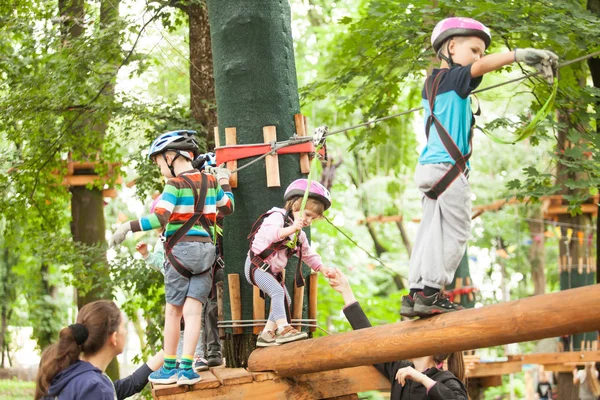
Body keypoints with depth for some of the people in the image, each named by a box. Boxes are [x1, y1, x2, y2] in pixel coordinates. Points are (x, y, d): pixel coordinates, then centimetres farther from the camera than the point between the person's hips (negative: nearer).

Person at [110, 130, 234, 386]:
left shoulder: (175, 185, -8)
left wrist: (128, 226, -16)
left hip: (180, 249, -4)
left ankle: (169, 369, 9)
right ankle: (186, 368, -7)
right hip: (206, 250, 4)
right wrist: (224, 183, 36)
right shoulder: (210, 180, 9)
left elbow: (159, 218, -20)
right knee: (193, 311, 0)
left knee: (173, 311, 5)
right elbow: (227, 208, 23)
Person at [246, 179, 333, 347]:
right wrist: (291, 229, -47)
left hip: (273, 270, 10)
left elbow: (308, 254, 22)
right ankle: (283, 329, -35)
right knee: (278, 291, -28)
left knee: (285, 301, 13)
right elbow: (269, 233, -35)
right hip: (257, 265, -10)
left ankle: (266, 334, 18)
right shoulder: (277, 216, -15)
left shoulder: (300, 235, 14)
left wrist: (321, 268, 6)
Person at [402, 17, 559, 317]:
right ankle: (430, 293, -9)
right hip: (448, 168, -9)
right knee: (455, 234, -5)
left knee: (431, 234, 8)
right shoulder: (454, 77, -6)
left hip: (428, 168, 9)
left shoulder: (431, 82, 18)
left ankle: (416, 294, 5)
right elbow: (481, 66, -23)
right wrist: (520, 54, -34)